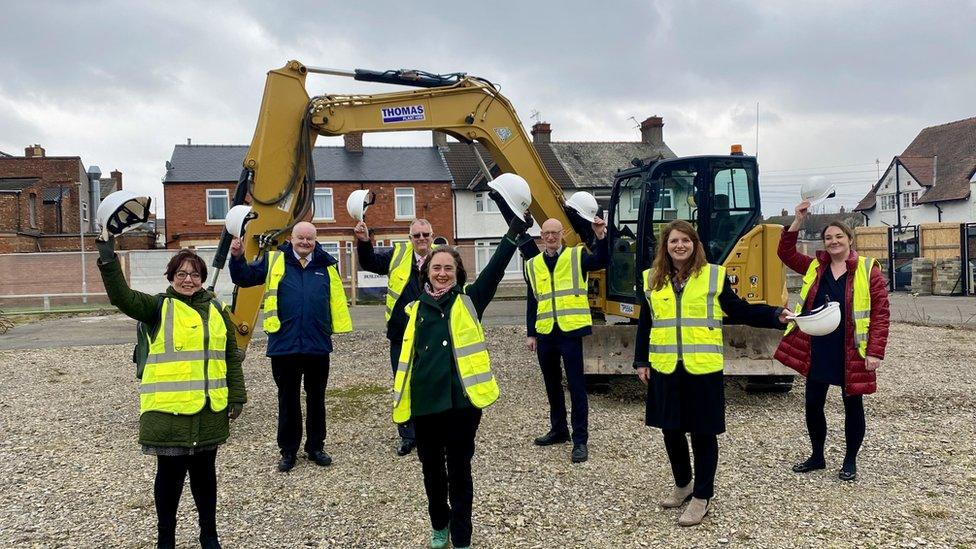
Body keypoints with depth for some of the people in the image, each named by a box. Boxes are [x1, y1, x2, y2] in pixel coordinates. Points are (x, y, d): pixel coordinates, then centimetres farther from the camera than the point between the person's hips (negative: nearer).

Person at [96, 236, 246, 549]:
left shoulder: (216, 310, 9)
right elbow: (122, 297, -19)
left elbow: (231, 356, 11)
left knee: (204, 472, 15)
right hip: (169, 408, -3)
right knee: (170, 473, 6)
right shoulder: (159, 306, -1)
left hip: (209, 409, 4)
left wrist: (236, 397, 7)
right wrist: (108, 258, -33)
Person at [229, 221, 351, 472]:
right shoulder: (274, 261, 3)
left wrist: (339, 327, 3)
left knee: (316, 398, 13)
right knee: (288, 399, 10)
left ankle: (316, 447, 27)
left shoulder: (326, 265, 6)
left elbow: (337, 297, 9)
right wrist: (237, 258, -17)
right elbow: (245, 278, 1)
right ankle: (288, 450, 23)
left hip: (318, 345, 1)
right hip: (284, 345, -1)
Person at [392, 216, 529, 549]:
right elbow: (405, 356, 13)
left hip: (461, 399, -3)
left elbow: (495, 270, -9)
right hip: (425, 401, 3)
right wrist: (399, 399, 9)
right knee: (431, 467, 17)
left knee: (459, 470, 6)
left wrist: (515, 229, -18)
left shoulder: (469, 300, 2)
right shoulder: (414, 309, 9)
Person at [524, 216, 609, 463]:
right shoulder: (533, 264, 10)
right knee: (552, 384, 16)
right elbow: (532, 301, 13)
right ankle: (558, 429, 31)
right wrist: (531, 334, 10)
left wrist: (601, 236, -34)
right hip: (545, 334, 5)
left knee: (576, 385, -2)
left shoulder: (576, 256, 0)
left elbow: (602, 262, -18)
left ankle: (580, 440, 4)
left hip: (570, 331, -5)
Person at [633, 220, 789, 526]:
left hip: (702, 368, -3)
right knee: (671, 430, 13)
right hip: (664, 368, 3)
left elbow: (739, 311, 2)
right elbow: (644, 325, 12)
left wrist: (775, 316, -10)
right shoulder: (651, 279, 7)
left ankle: (702, 496, 18)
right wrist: (641, 361, 9)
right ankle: (682, 485, 34)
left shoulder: (714, 275, -1)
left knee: (702, 433, 4)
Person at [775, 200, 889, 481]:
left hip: (851, 354, -4)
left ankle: (850, 461, 26)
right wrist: (798, 220, -6)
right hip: (817, 351, 4)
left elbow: (880, 314, -9)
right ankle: (817, 456, 29)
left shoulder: (869, 271, -7)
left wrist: (875, 352, -16)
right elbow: (786, 253, 5)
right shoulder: (815, 267, 7)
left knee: (853, 406, 10)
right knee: (813, 405, 11)